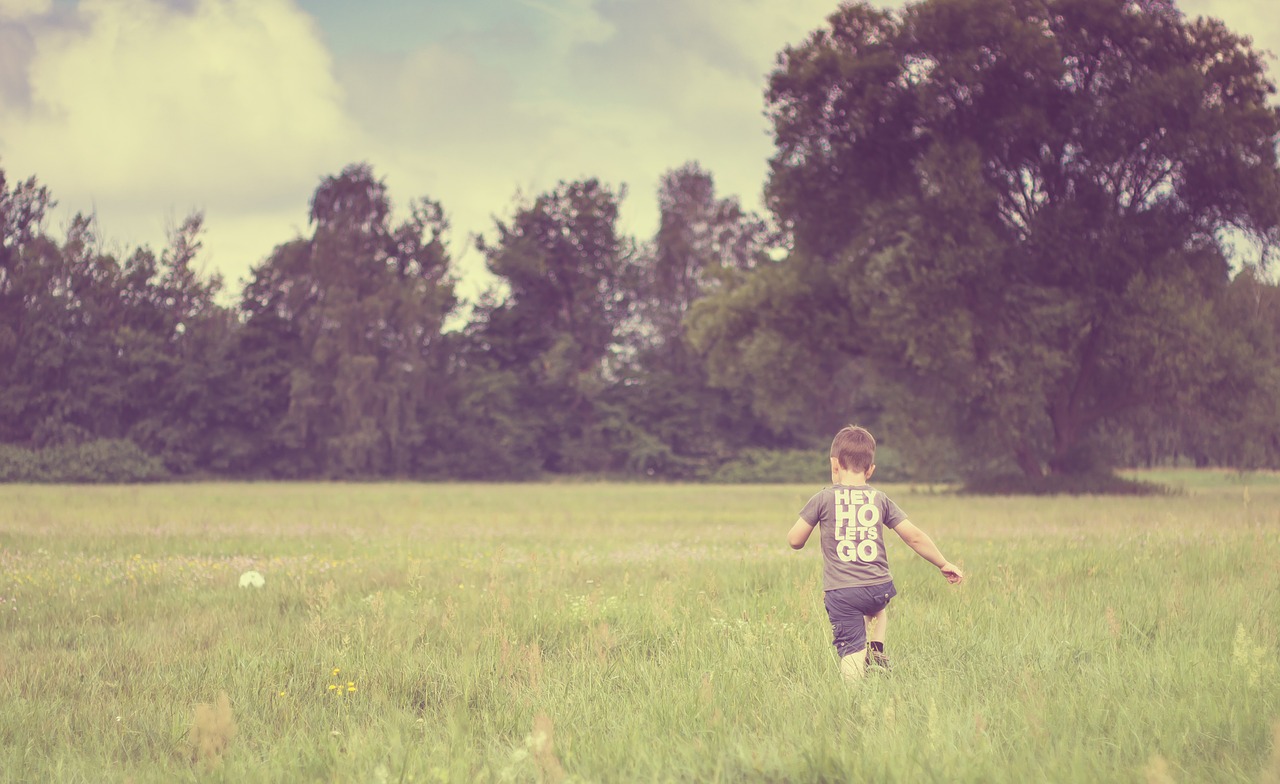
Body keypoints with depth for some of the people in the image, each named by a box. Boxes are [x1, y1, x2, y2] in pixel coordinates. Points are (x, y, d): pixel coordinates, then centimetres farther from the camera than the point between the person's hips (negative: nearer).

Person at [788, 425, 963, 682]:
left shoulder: (824, 499, -2)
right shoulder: (880, 499, 6)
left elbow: (795, 540, 2)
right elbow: (914, 537, 9)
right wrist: (944, 564, 21)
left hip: (841, 592, -3)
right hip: (879, 588, 3)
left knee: (852, 656, -4)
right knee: (879, 606, 37)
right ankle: (877, 649, 17)